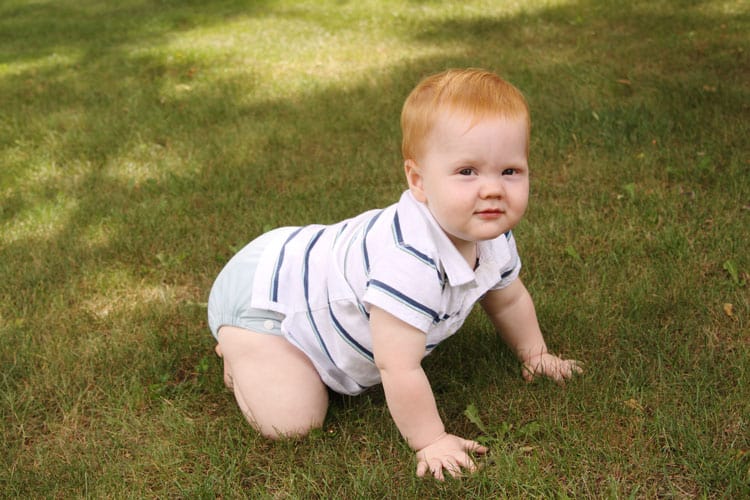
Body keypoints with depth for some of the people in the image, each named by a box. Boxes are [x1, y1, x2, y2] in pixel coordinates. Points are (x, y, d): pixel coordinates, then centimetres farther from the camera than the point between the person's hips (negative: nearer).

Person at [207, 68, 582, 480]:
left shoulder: (490, 235, -12)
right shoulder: (410, 262, -42)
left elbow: (508, 298, 11)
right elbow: (399, 369, -37)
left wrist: (533, 353, 17)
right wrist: (431, 442, -26)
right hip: (264, 294, -9)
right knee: (290, 422, -18)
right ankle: (240, 350, 11)